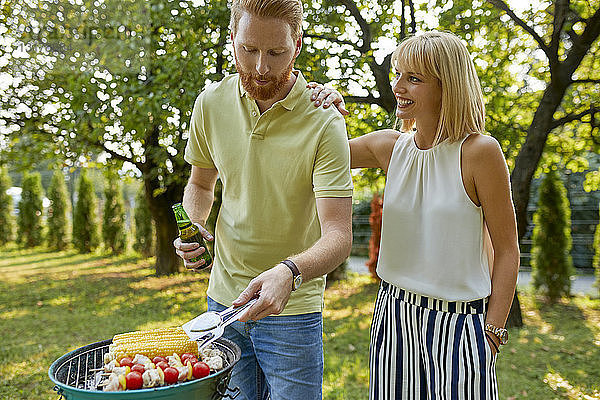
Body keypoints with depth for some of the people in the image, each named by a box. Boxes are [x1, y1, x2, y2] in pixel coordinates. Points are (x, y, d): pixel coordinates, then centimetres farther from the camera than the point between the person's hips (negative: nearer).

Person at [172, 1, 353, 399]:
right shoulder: (211, 102, -5)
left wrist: (289, 272, -41)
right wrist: (192, 227, -8)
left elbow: (339, 236, -22)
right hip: (224, 296, 4)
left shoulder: (324, 123, -18)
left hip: (292, 305, -3)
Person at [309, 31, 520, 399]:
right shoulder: (389, 147, -1)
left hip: (460, 320, -4)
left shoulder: (479, 151, -13)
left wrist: (493, 331, -10)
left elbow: (506, 251, -8)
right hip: (394, 314, 4)